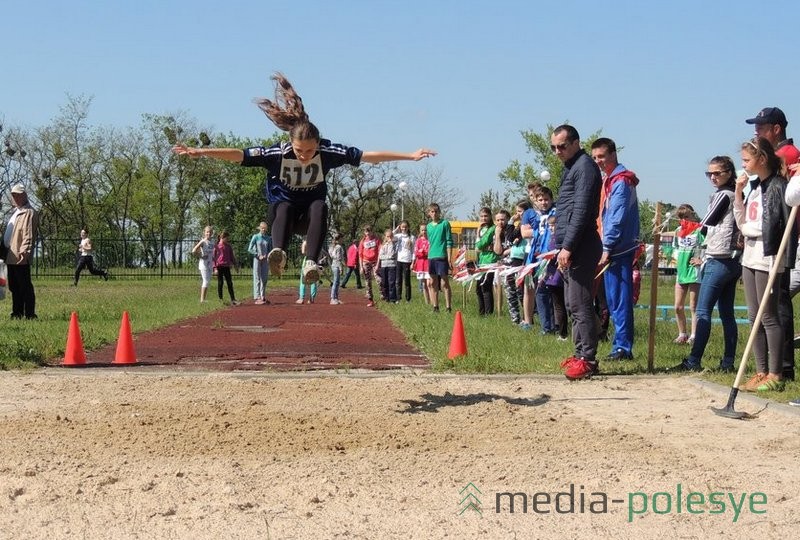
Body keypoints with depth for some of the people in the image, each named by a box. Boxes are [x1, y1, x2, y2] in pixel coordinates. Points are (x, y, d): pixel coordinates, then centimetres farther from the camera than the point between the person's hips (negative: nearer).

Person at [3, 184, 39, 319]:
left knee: (25, 286, -7)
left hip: (21, 257, -10)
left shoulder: (29, 212, -8)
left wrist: (24, 251, -25)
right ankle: (17, 313, 20)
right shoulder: (15, 212, 22)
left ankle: (30, 314, -5)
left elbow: (28, 235, -17)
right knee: (14, 287, 13)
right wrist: (5, 250, 18)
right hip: (11, 256, 10)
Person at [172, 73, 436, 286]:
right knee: (284, 207, -35)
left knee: (320, 206, -33)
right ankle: (278, 254, -59)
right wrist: (200, 151, -37)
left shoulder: (328, 152, -19)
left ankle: (311, 263, -47)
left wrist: (411, 156, -17)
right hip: (282, 209, -1)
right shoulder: (278, 153, -22)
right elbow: (239, 154, -26)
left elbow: (368, 156, -17)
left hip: (310, 214, 1)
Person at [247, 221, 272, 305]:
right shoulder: (256, 237, -3)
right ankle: (257, 298, -10)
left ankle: (263, 297, 15)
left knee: (265, 279, 7)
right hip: (257, 260, -4)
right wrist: (258, 255, -11)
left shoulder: (269, 238, 8)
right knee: (257, 278, -6)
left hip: (265, 260, 4)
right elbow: (250, 249, -5)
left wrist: (266, 255, -6)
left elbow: (270, 249, 14)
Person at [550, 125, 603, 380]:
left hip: (581, 248, -10)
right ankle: (581, 353, 20)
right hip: (571, 249, 10)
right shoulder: (571, 168, 21)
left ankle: (588, 360, -9)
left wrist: (568, 247, -21)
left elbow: (581, 211, -18)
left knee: (580, 305, -11)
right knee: (573, 304, 13)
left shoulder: (585, 167, -10)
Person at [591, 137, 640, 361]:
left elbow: (617, 218, -18)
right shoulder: (608, 179, 18)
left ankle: (622, 347, -5)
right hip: (611, 249, 10)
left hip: (619, 250, -10)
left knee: (619, 299, -7)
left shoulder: (621, 181, -12)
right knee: (613, 299, 11)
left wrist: (607, 248, -19)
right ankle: (622, 345, 16)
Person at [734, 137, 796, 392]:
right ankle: (761, 372, 16)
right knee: (754, 317, 10)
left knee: (769, 317, -5)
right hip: (750, 256, 9)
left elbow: (790, 226, -14)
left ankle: (775, 375, 2)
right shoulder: (753, 185, 13)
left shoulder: (778, 186, -12)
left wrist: (785, 263, -18)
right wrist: (738, 193, 5)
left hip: (768, 257, -8)